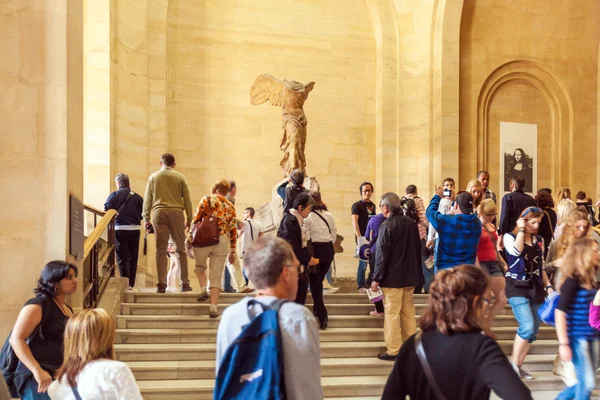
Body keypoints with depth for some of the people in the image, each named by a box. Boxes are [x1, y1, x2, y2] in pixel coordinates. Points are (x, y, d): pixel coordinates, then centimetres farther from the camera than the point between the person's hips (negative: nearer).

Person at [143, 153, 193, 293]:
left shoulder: (153, 177, 10)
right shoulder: (180, 177, 7)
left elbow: (147, 200, 10)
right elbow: (187, 199, 6)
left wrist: (146, 219, 13)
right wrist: (189, 218, 10)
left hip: (159, 213, 1)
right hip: (176, 213, -1)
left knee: (161, 250, 3)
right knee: (181, 249, 4)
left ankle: (162, 284, -1)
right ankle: (185, 283, 4)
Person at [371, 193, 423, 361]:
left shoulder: (387, 226, -15)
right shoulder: (412, 224, 6)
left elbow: (382, 255, -15)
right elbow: (417, 250, 12)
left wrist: (377, 278, -9)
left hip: (393, 277, -7)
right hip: (410, 276, 7)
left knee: (392, 313, -2)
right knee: (408, 312, 14)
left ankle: (394, 350, -1)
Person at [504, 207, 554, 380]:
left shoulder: (539, 241, 13)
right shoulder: (510, 236, -1)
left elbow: (541, 267, 19)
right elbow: (516, 251, -24)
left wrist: (548, 286, 9)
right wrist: (521, 230, -13)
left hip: (536, 288, 6)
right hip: (517, 287, -6)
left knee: (533, 331, 4)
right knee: (527, 327, -19)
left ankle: (519, 365, 14)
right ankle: (513, 364, -5)